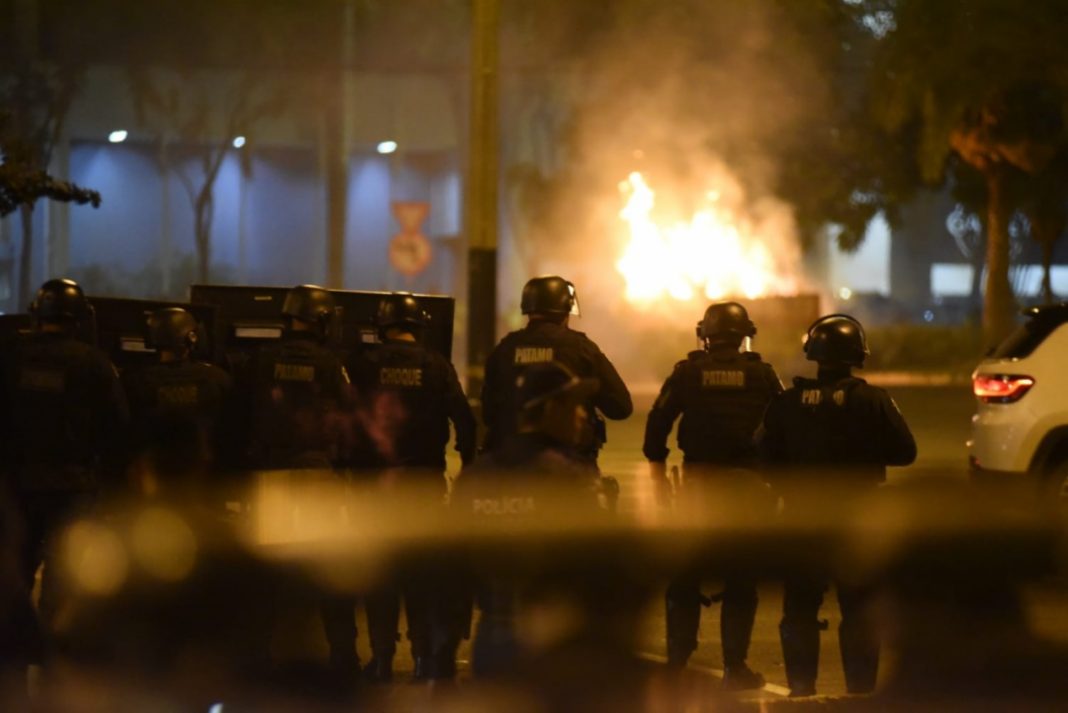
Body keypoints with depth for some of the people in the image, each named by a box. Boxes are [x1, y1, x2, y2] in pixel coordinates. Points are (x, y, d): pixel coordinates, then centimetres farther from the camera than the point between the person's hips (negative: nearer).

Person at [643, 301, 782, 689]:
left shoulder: (686, 372, 0)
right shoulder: (762, 374, 1)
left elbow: (657, 421, -1)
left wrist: (657, 469, 7)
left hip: (698, 479, 0)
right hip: (746, 481, 0)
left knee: (685, 575, 8)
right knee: (740, 577, 5)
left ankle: (677, 663, 9)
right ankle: (735, 666, 5)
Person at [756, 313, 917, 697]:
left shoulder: (787, 403, -7)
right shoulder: (871, 401, -11)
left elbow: (766, 456, -4)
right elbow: (904, 452, -7)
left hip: (803, 518, 1)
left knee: (800, 607, 12)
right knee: (859, 608, 7)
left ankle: (801, 687, 10)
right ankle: (861, 689, 4)